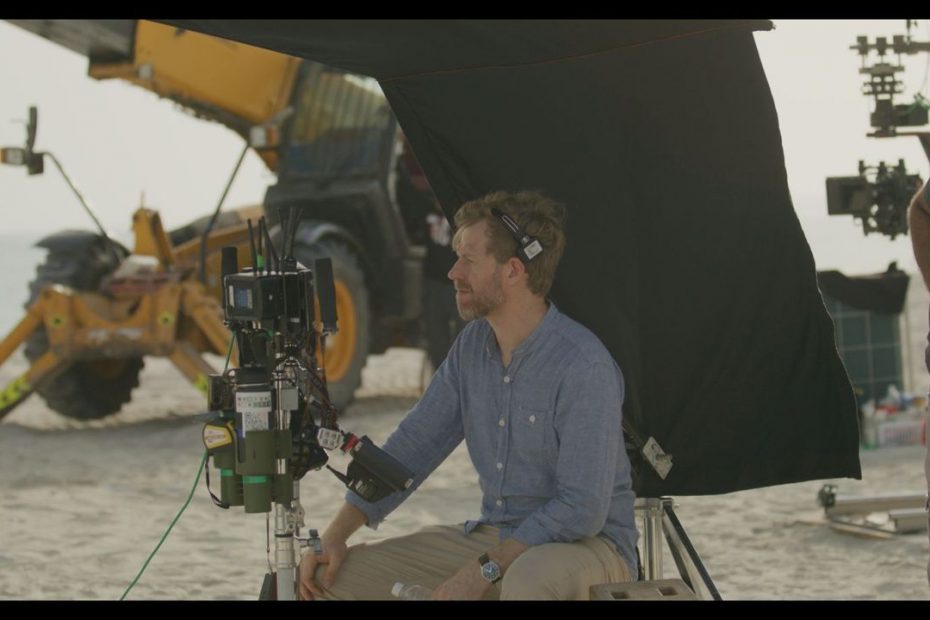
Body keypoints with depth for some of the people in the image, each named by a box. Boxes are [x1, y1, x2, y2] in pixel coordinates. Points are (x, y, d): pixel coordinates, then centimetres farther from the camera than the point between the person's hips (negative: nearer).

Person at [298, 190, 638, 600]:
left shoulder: (583, 366, -21)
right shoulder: (473, 344, 4)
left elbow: (582, 508, -24)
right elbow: (412, 445, 8)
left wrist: (484, 571, -25)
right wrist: (335, 536, -2)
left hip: (586, 543, -8)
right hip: (493, 535, 8)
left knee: (528, 580, -44)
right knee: (330, 577, -3)